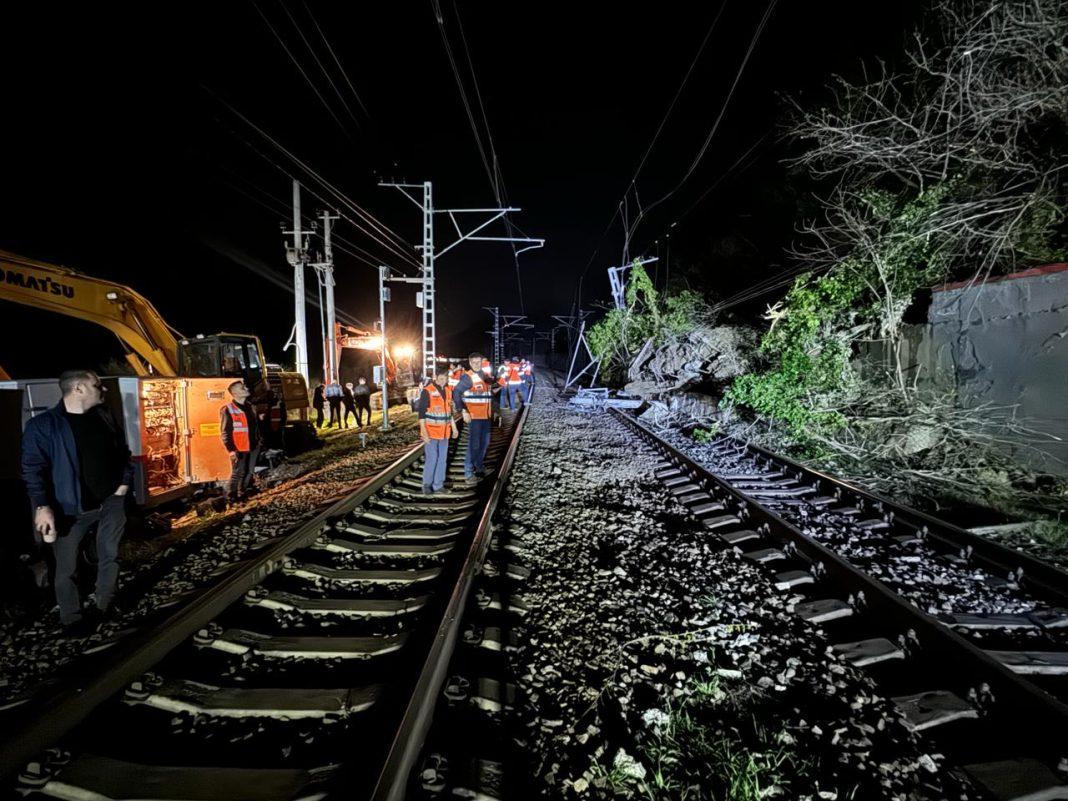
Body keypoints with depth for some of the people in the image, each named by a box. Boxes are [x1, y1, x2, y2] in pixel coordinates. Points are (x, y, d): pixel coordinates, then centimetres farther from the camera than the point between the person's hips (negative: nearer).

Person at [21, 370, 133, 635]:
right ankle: (72, 619, 21)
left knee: (110, 556, 14)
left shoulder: (105, 417, 5)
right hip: (71, 508, -5)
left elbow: (123, 452, 13)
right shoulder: (42, 425, -10)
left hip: (111, 502, 5)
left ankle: (104, 607, 31)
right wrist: (42, 506, -20)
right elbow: (33, 468, -12)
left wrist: (125, 482, 3)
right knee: (67, 567, 4)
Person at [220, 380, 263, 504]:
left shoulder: (249, 406, 10)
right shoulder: (227, 410, -12)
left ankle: (242, 493, 31)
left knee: (249, 472, 15)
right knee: (237, 473, -2)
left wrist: (259, 439, 15)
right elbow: (225, 432, -13)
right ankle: (231, 497, 12)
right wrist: (231, 450, -18)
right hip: (238, 449, -7)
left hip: (253, 447, 7)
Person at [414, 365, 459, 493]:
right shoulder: (427, 391, -12)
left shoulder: (447, 390, 8)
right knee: (431, 458, -8)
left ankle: (438, 485, 18)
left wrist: (454, 427, 18)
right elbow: (421, 412, -13)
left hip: (444, 431, 6)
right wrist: (423, 431, -18)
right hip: (430, 431, -6)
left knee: (442, 458, 9)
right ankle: (427, 484, 7)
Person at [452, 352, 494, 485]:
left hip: (486, 416, 8)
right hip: (474, 416, -7)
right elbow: (456, 393, -20)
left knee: (485, 443, 17)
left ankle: (478, 466, 34)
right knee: (474, 444, -6)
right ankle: (468, 472, 1)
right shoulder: (468, 377, -13)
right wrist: (463, 411, -24)